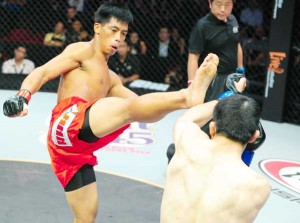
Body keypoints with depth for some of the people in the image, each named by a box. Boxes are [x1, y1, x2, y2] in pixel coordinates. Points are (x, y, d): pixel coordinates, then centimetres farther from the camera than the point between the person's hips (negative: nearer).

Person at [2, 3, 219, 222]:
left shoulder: (111, 79, 33)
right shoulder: (83, 51, 10)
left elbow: (141, 102, 27)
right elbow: (43, 72, -1)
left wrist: (182, 92, 18)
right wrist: (22, 97, -21)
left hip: (77, 149, 9)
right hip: (68, 123, -8)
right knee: (128, 107, -27)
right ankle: (189, 96, -46)